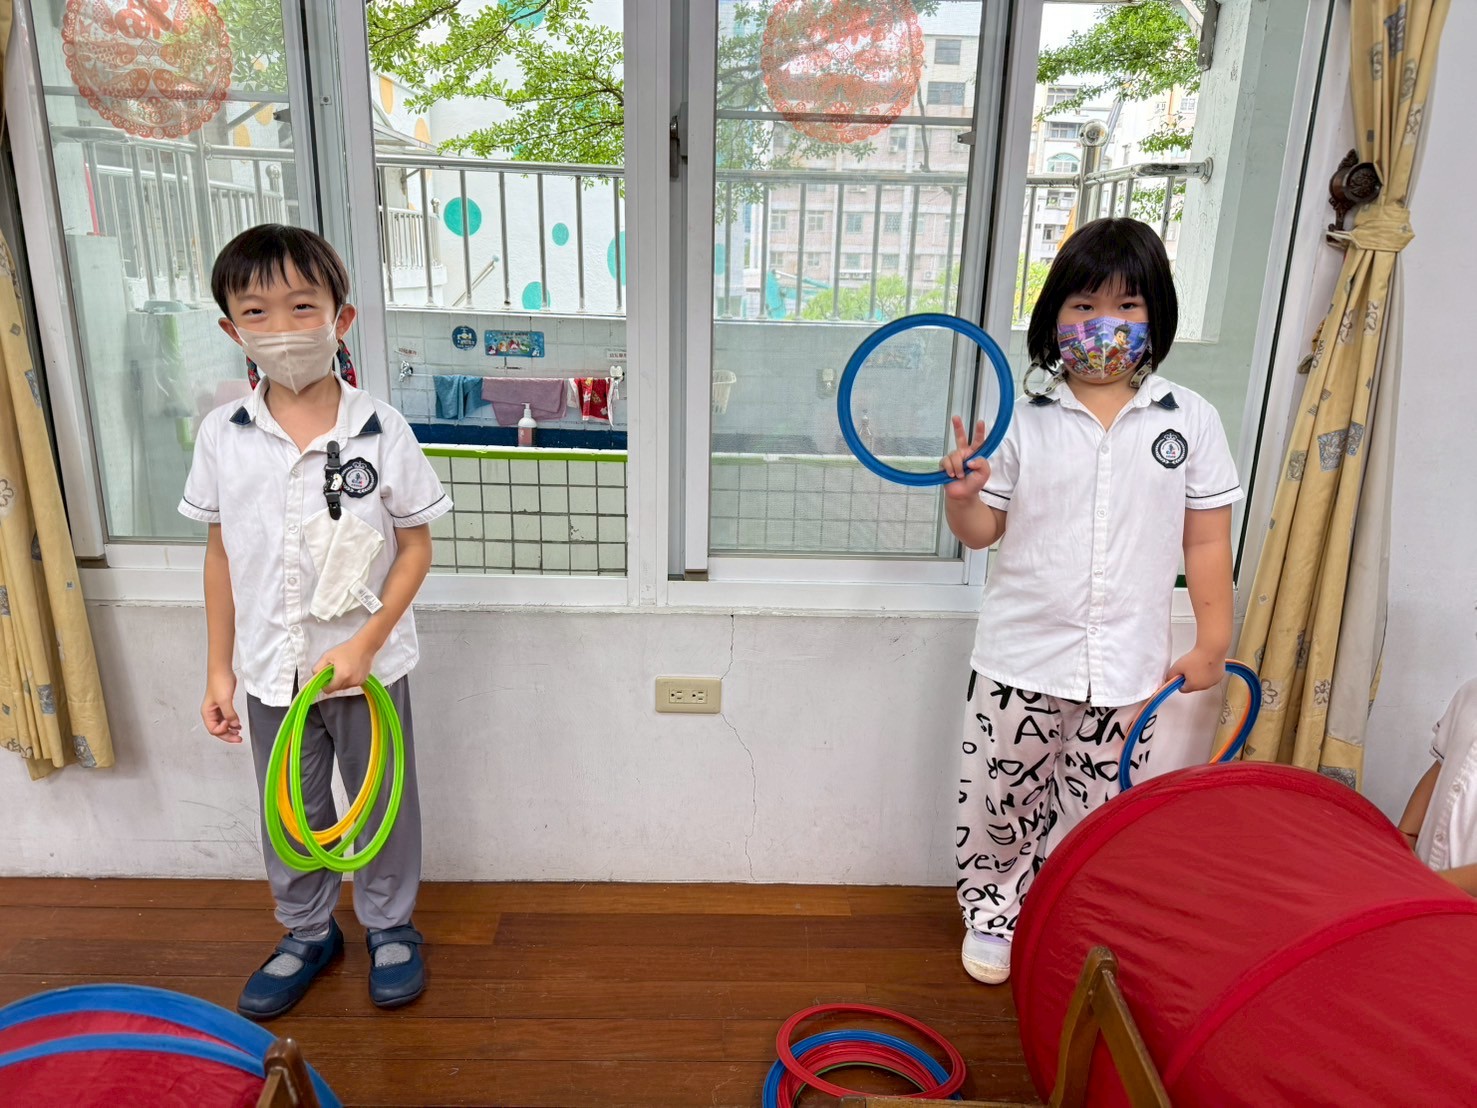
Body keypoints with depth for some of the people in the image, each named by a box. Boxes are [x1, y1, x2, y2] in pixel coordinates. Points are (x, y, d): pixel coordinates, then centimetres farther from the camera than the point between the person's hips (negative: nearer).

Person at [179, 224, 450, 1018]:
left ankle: (389, 926, 39)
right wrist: (220, 669, 5)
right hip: (271, 671, 3)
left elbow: (415, 545, -8)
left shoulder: (380, 431, -13)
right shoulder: (222, 434, -5)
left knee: (382, 803, 15)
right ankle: (306, 932, 44)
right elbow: (221, 552, 3)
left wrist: (366, 642, -17)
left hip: (368, 667, -2)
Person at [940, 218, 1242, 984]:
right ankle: (992, 915, 38)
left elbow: (1206, 538, 4)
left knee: (1093, 810, 14)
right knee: (1000, 801, 12)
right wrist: (960, 497, -20)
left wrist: (1212, 642, 5)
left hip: (1126, 667, 1)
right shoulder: (1023, 418, -3)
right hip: (1021, 658, 0)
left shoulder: (1190, 420, 0)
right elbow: (982, 531, 1)